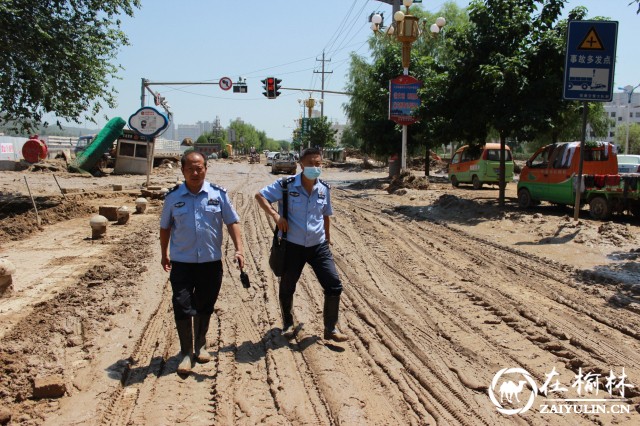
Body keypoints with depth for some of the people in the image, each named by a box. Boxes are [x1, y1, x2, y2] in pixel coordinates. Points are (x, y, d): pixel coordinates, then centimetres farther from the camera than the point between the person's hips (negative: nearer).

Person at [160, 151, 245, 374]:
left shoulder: (218, 194, -1)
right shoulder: (173, 197, 0)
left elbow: (232, 222, 0)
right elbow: (165, 227, 12)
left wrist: (238, 249, -10)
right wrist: (164, 255, 17)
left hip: (211, 261, 1)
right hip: (182, 262, -1)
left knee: (205, 306, 14)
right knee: (182, 306, -6)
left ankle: (200, 345, 35)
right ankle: (185, 353, 9)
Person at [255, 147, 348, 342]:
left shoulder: (324, 189, 1)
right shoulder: (286, 185, -12)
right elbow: (260, 196, -7)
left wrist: (327, 237, 21)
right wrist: (275, 215, -21)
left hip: (318, 246, 3)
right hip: (292, 246, -2)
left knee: (334, 286, -4)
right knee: (287, 288, 13)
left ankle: (331, 329, 12)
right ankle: (288, 325, 38)